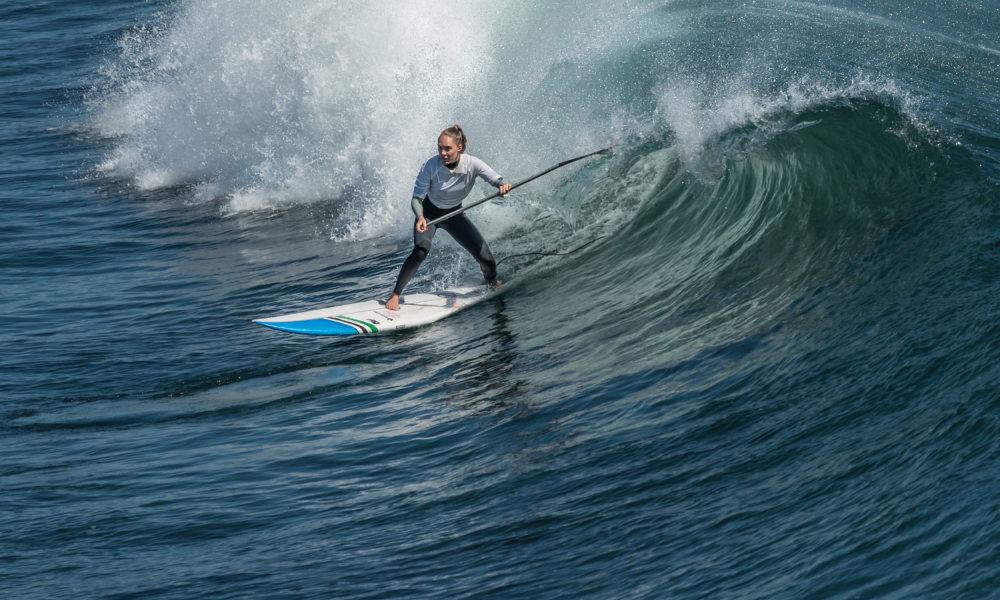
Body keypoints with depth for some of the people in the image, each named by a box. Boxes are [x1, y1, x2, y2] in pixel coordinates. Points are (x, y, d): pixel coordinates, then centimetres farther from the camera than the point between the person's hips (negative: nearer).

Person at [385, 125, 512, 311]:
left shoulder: (472, 164, -24)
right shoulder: (430, 167, -29)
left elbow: (496, 179, -30)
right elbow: (416, 198, -25)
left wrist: (503, 186, -55)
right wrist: (420, 217, -45)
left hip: (455, 214, 3)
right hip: (429, 213, -3)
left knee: (486, 259, -3)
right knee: (420, 251, -30)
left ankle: (494, 286, 31)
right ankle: (395, 295, -18)